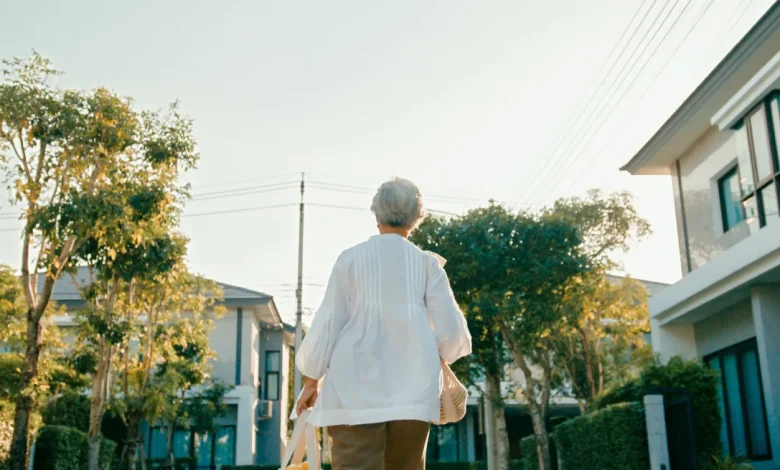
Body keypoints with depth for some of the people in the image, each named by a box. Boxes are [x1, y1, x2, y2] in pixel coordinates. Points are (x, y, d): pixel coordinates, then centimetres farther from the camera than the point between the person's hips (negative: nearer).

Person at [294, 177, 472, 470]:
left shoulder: (351, 259, 4)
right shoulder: (427, 263, 7)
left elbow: (328, 324, 4)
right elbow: (450, 332, 4)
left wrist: (311, 381, 15)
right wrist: (435, 356, 26)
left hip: (356, 389, -1)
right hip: (412, 390, 2)